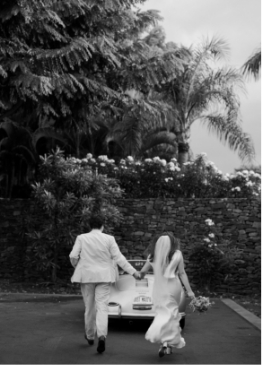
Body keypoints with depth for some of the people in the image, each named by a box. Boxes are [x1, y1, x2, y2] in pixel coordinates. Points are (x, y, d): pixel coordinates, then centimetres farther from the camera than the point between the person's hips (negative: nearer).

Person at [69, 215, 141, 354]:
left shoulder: (81, 238, -2)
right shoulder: (109, 239, -3)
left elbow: (73, 256, -7)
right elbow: (118, 258, -6)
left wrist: (77, 267, 13)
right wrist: (133, 271, -1)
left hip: (87, 276, 1)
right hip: (104, 276, -1)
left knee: (89, 307, 14)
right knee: (102, 307, -1)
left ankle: (90, 336, 28)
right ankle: (102, 335, -21)